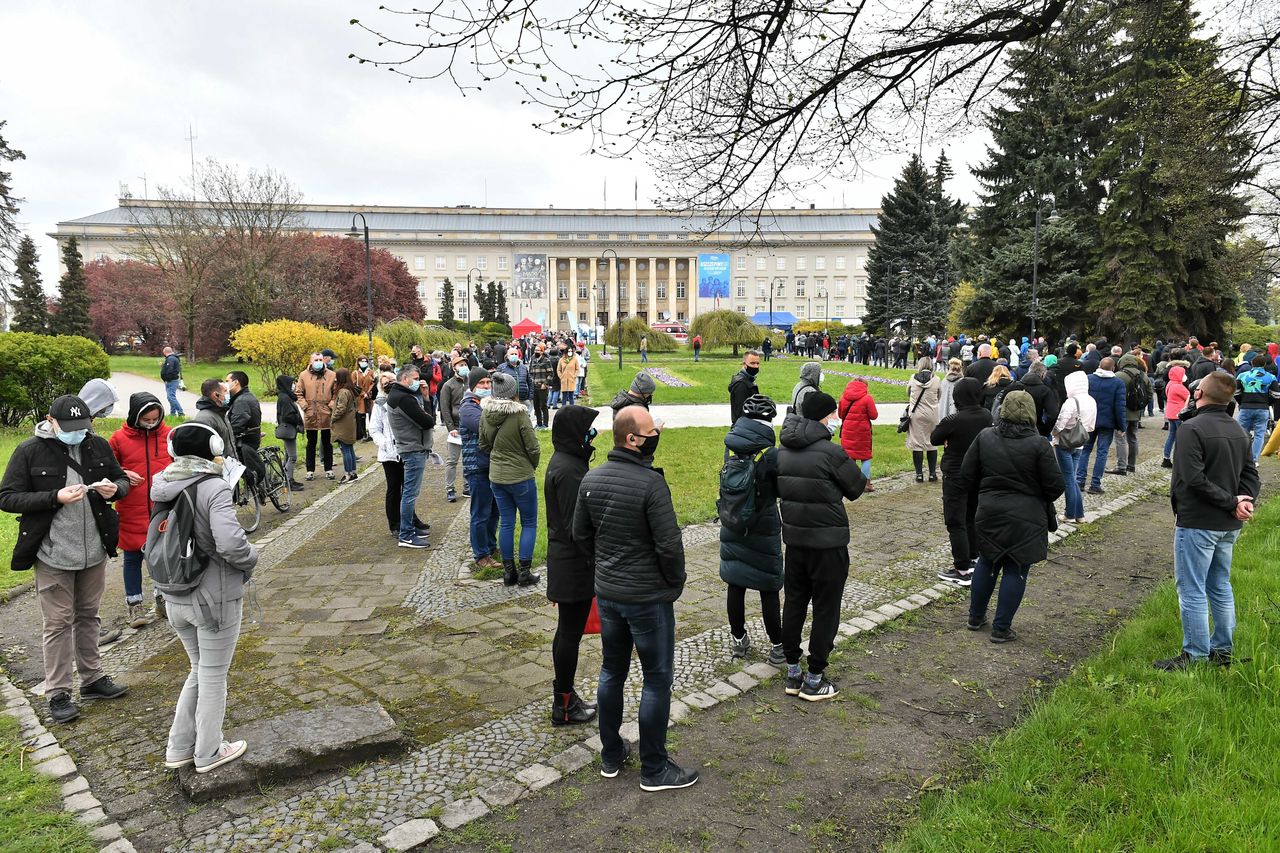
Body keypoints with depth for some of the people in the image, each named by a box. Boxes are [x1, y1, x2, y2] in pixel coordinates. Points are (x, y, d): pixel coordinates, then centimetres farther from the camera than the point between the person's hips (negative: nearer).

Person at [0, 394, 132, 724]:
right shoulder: (30, 451, -10)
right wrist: (56, 497, -23)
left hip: (94, 550, 4)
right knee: (58, 623, 4)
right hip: (53, 555, -4)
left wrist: (115, 488, -12)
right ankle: (58, 694, 16)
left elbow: (122, 479, 12)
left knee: (88, 616, 18)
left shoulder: (98, 445, 0)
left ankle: (92, 679, 31)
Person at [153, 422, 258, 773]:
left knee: (200, 670, 24)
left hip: (175, 598, 7)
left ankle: (179, 748, 32)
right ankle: (208, 753, 26)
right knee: (213, 677, 11)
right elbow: (231, 543, -30)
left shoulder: (162, 486, 0)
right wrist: (250, 561, -11)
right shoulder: (214, 488, -21)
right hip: (215, 600, -6)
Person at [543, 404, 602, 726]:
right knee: (571, 633, 3)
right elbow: (577, 526, -24)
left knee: (567, 631, 19)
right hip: (574, 565, -10)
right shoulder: (568, 470, -23)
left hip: (565, 559, 10)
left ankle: (564, 696, 33)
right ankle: (563, 706, 16)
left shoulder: (564, 461, 9)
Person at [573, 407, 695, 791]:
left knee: (612, 671, 20)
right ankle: (654, 769, 19)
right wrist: (675, 583, -3)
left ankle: (611, 755, 33)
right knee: (657, 679, 7)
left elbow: (580, 535, 8)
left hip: (606, 594, 7)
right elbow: (669, 545, -20)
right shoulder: (651, 484, -22)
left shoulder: (591, 479, -1)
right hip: (649, 598, -6)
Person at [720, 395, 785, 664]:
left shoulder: (731, 447, -5)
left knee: (735, 585, 15)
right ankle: (777, 647, 20)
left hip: (732, 528, 5)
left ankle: (738, 640, 30)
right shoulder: (771, 455, -20)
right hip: (762, 533, -4)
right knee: (768, 590, 8)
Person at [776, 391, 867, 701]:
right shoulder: (831, 452, -19)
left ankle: (792, 673, 25)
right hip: (828, 543, -6)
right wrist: (861, 480, 10)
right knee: (825, 609, 6)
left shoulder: (782, 451, 2)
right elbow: (856, 488, -8)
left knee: (794, 603, 15)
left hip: (794, 539, 6)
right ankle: (814, 680, 15)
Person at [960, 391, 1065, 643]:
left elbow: (967, 476, 1)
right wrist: (1043, 501, 12)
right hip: (1025, 518, -3)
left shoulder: (984, 437, -4)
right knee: (1015, 570, 6)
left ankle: (976, 617, 29)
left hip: (989, 514, 4)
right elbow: (1055, 486, -9)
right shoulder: (1038, 445, -14)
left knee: (987, 563, 20)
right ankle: (1001, 629, 11)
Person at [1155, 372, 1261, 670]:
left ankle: (1196, 655, 7)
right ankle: (1222, 649, 28)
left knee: (1191, 590, 1)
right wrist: (1244, 501, -7)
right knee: (1220, 586, 19)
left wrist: (1233, 502, -16)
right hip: (1229, 525, 8)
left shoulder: (1192, 429, -18)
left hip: (1197, 523, -8)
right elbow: (1251, 474, 8)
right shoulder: (1238, 431, 9)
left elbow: (1194, 478, -24)